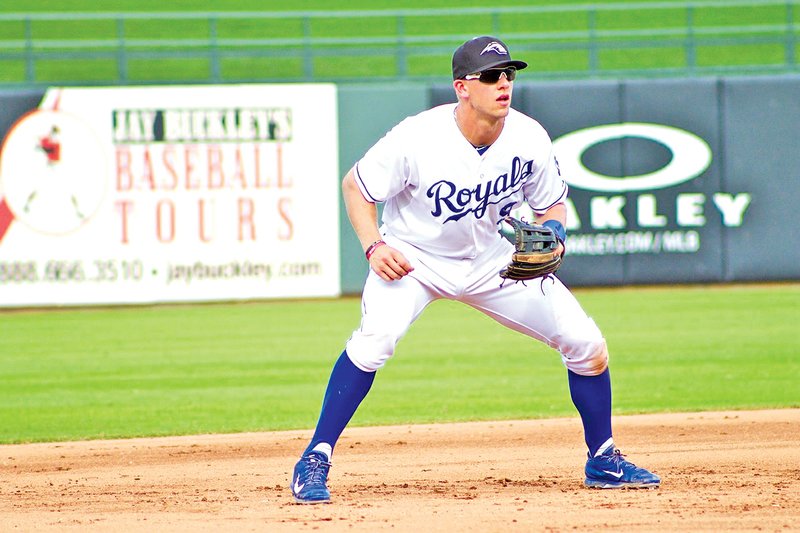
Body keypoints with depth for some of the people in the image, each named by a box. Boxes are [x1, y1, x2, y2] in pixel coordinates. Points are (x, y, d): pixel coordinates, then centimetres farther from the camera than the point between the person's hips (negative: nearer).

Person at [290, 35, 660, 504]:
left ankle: (603, 461, 18)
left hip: (493, 262, 4)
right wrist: (373, 247, -26)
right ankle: (315, 462, -22)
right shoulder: (419, 138, -27)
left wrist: (553, 233, -21)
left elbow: (552, 203, 2)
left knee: (586, 343, -3)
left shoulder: (529, 138, -16)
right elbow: (356, 185, -12)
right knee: (376, 338, -32)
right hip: (414, 259, -4)